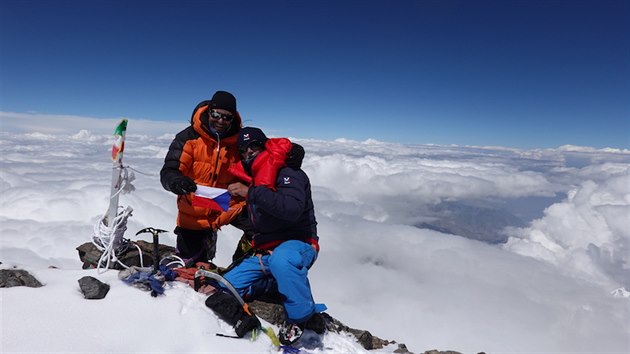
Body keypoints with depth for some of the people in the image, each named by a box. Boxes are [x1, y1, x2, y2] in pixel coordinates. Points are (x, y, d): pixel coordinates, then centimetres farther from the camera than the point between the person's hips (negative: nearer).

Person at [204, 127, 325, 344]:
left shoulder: (287, 173, -11)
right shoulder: (251, 180, 16)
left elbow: (292, 210, -32)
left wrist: (251, 193, -29)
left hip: (297, 245, -8)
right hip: (265, 253, 8)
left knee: (281, 260, -43)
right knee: (223, 293, -5)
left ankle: (303, 317, -21)